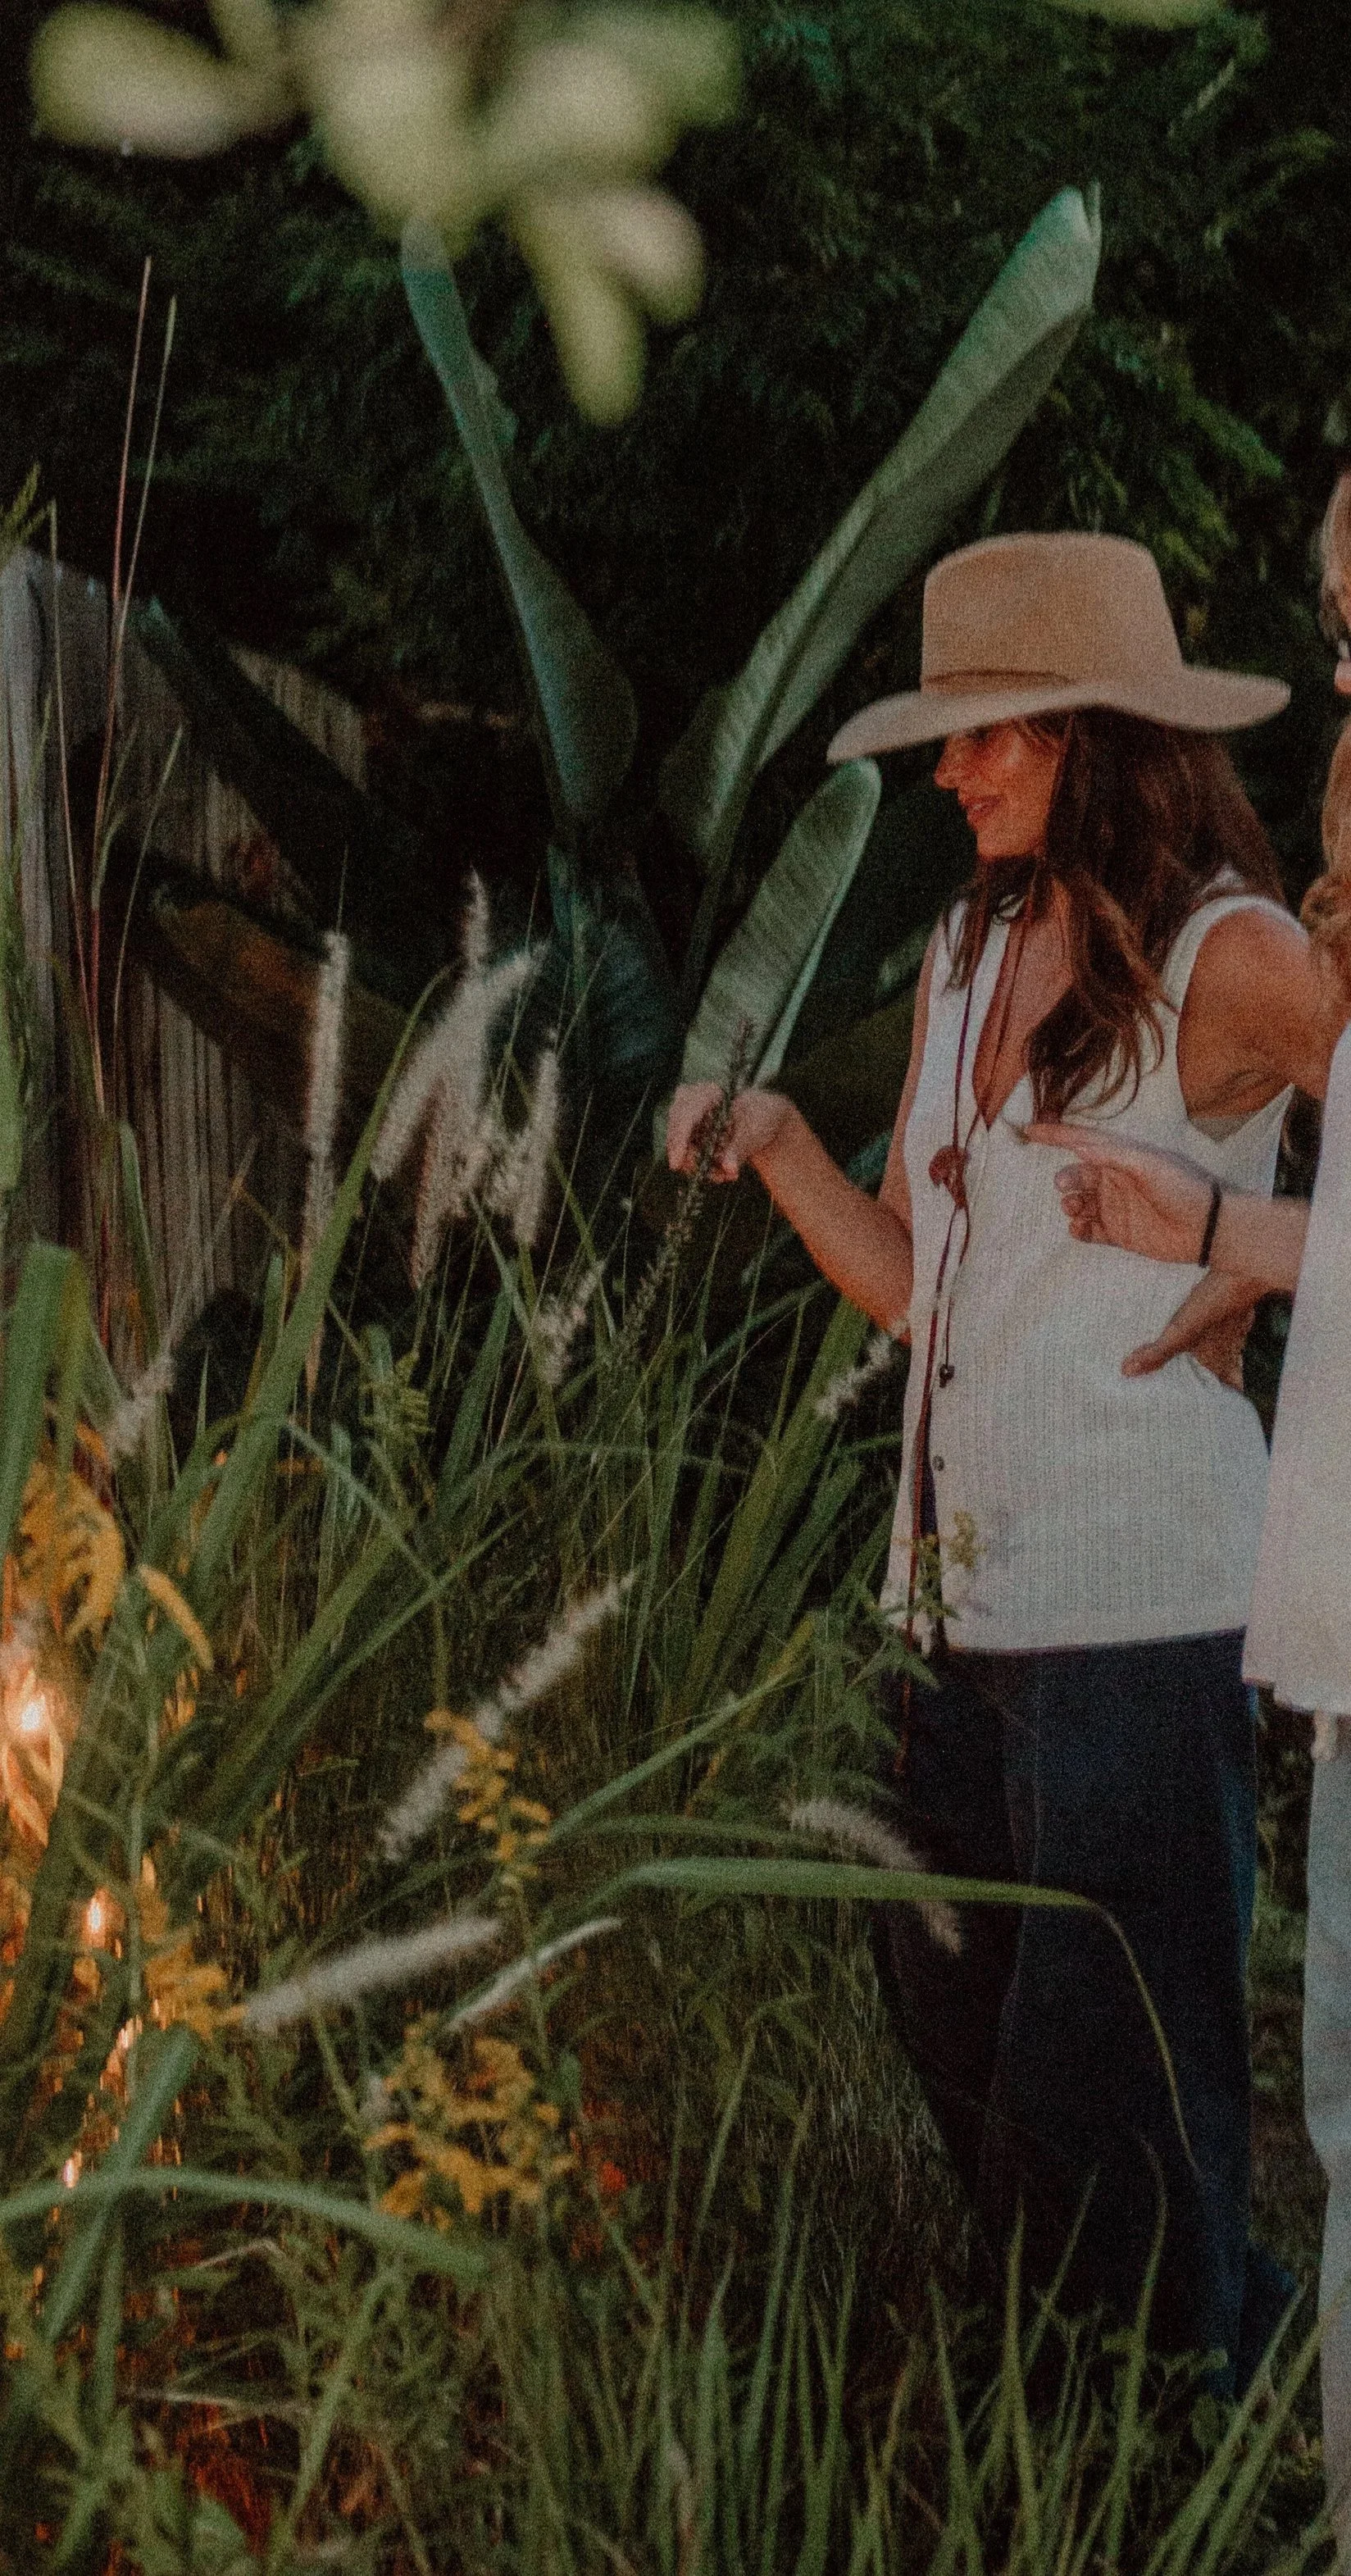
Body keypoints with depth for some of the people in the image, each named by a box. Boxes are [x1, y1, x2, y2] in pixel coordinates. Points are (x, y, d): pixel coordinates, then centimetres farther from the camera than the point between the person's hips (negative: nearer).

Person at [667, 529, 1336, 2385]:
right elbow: (908, 1282, 13)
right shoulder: (969, 956, 12)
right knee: (954, 2029, 16)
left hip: (1140, 1602, -7)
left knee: (1102, 2088, -2)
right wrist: (776, 1147, -1)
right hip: (966, 1589, 8)